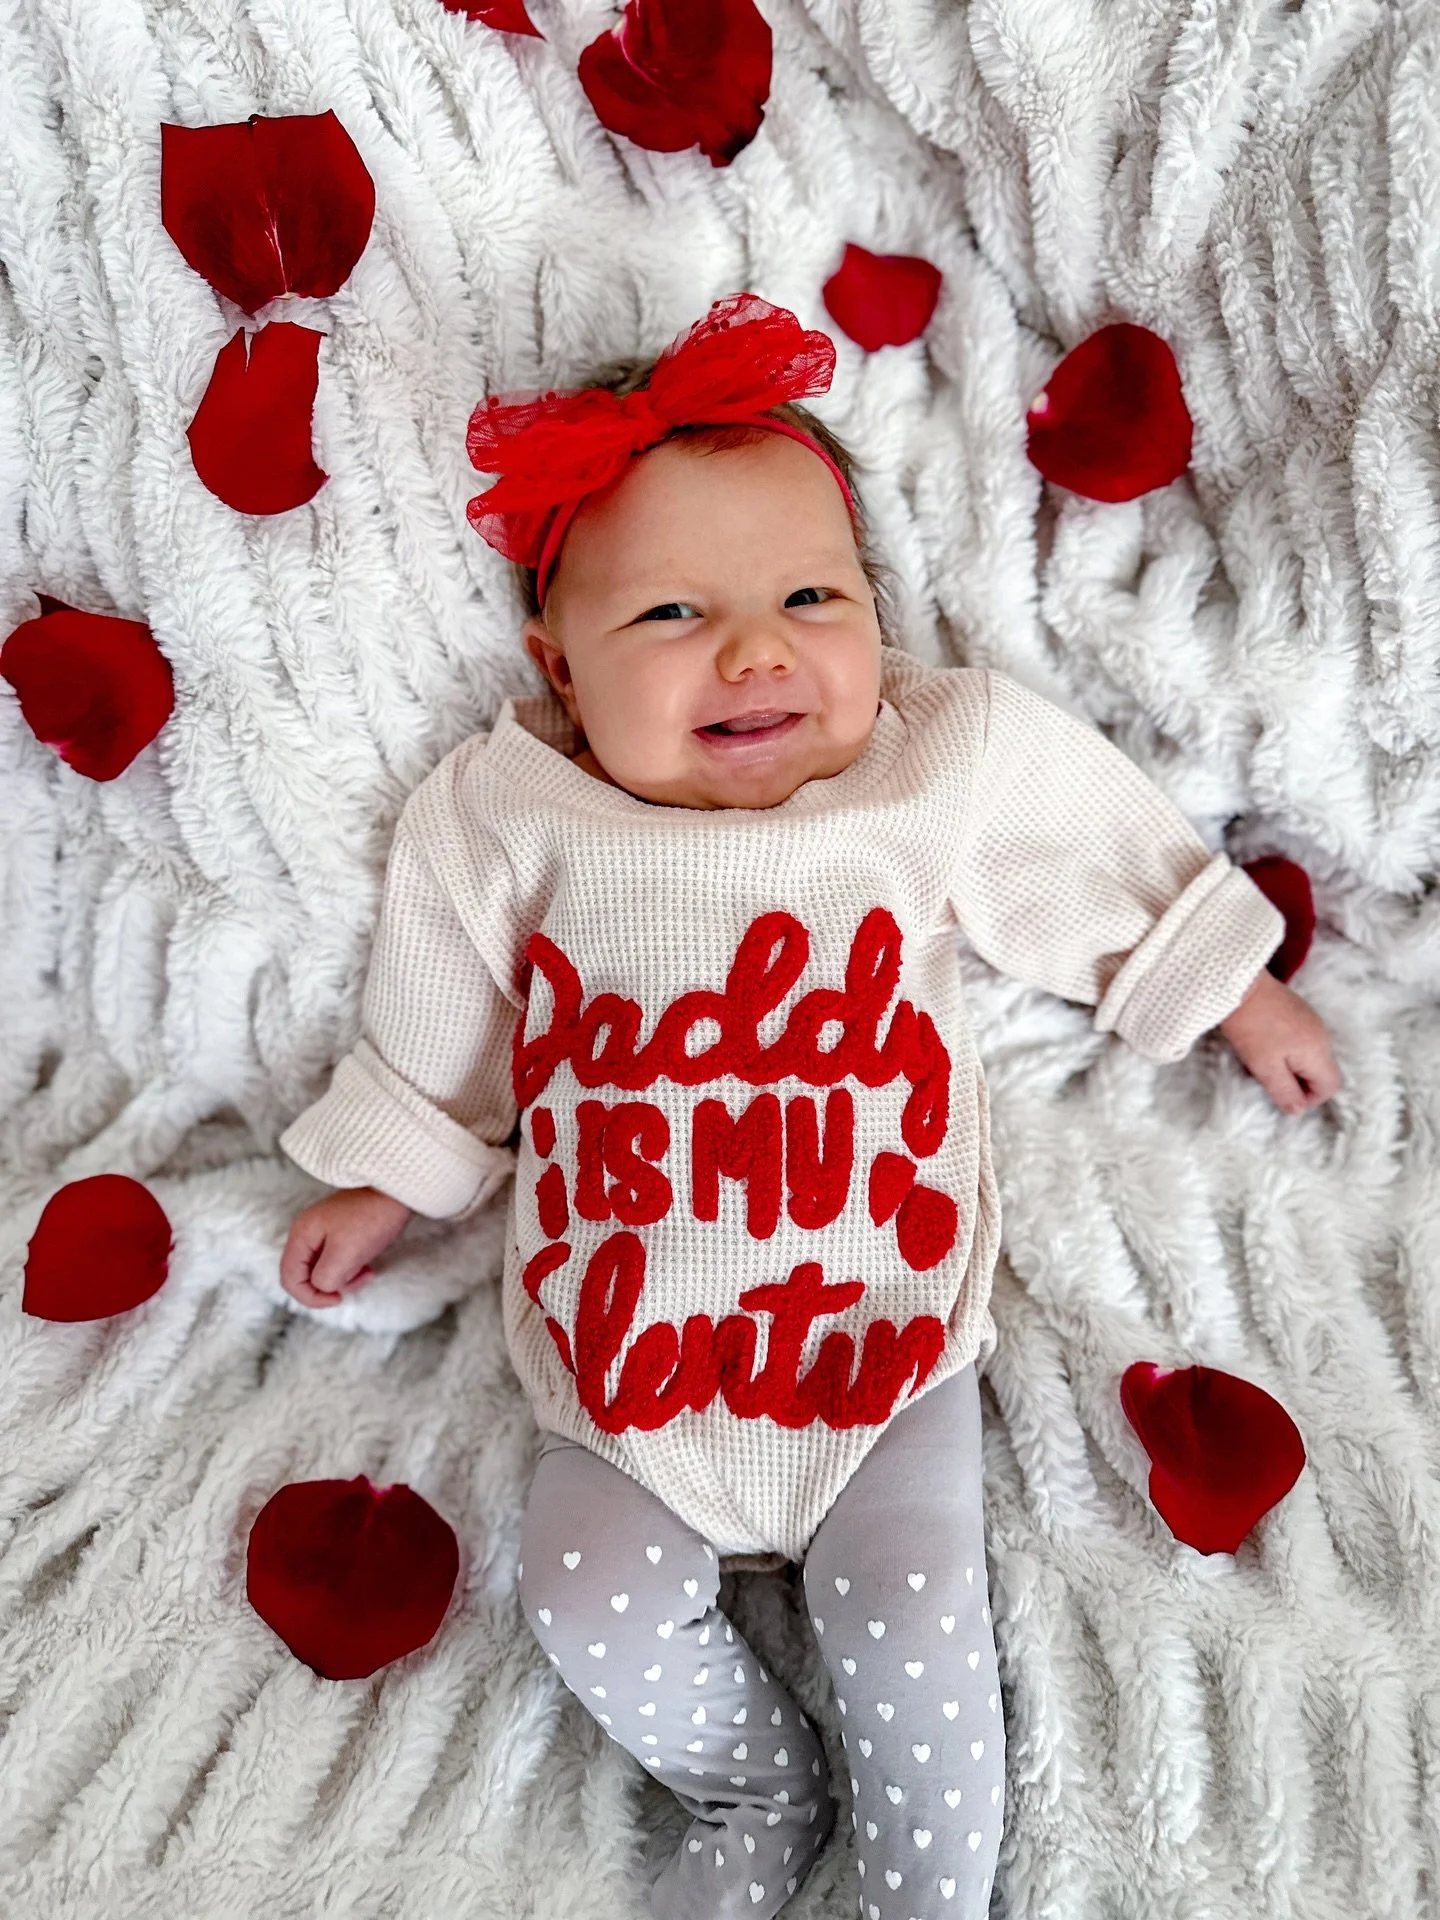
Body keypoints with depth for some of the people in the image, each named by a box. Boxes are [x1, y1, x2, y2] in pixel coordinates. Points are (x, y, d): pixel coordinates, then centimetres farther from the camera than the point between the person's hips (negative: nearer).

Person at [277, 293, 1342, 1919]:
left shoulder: (966, 759, -10)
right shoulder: (500, 823, -10)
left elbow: (1126, 881, 7)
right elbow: (437, 1044, 6)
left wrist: (1247, 1006, 17)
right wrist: (379, 1194, 15)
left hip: (885, 1314, -1)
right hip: (628, 1333, 2)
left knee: (905, 1617, -9)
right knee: (596, 1614, -5)